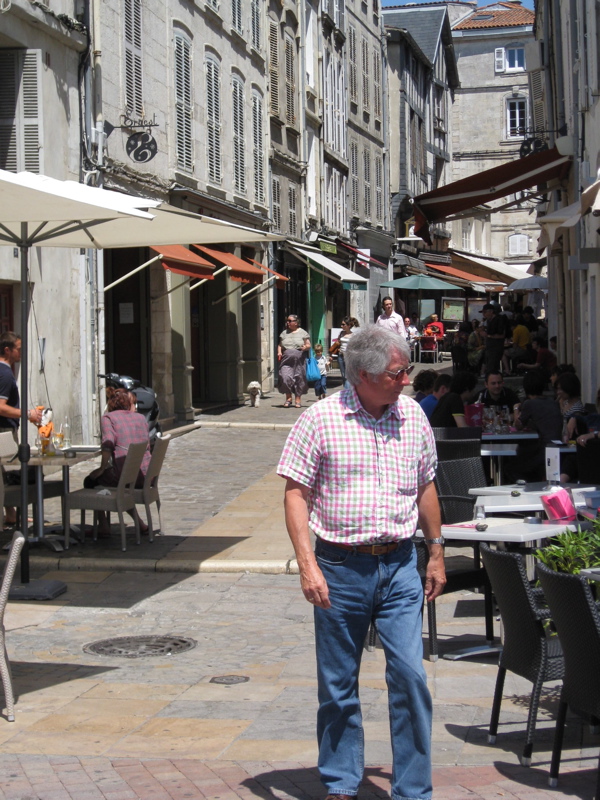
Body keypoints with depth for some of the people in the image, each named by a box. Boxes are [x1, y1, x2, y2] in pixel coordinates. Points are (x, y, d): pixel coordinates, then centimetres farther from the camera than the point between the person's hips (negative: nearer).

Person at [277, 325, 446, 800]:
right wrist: (308, 565, -14)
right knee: (338, 685, 8)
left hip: (400, 568, 2)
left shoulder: (413, 417, 6)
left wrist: (436, 555, 16)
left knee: (411, 676, -4)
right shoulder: (320, 420, -6)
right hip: (341, 568, -2)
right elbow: (296, 495, -6)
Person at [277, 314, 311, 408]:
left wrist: (306, 347, -16)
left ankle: (298, 399, 12)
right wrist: (279, 352, 0)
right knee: (285, 377, -13)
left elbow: (308, 345, 6)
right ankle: (288, 398, 2)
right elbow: (280, 345, 20)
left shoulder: (302, 333, 7)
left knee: (298, 379, 1)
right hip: (286, 360, 2)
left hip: (299, 361, -2)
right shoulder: (284, 333, 16)